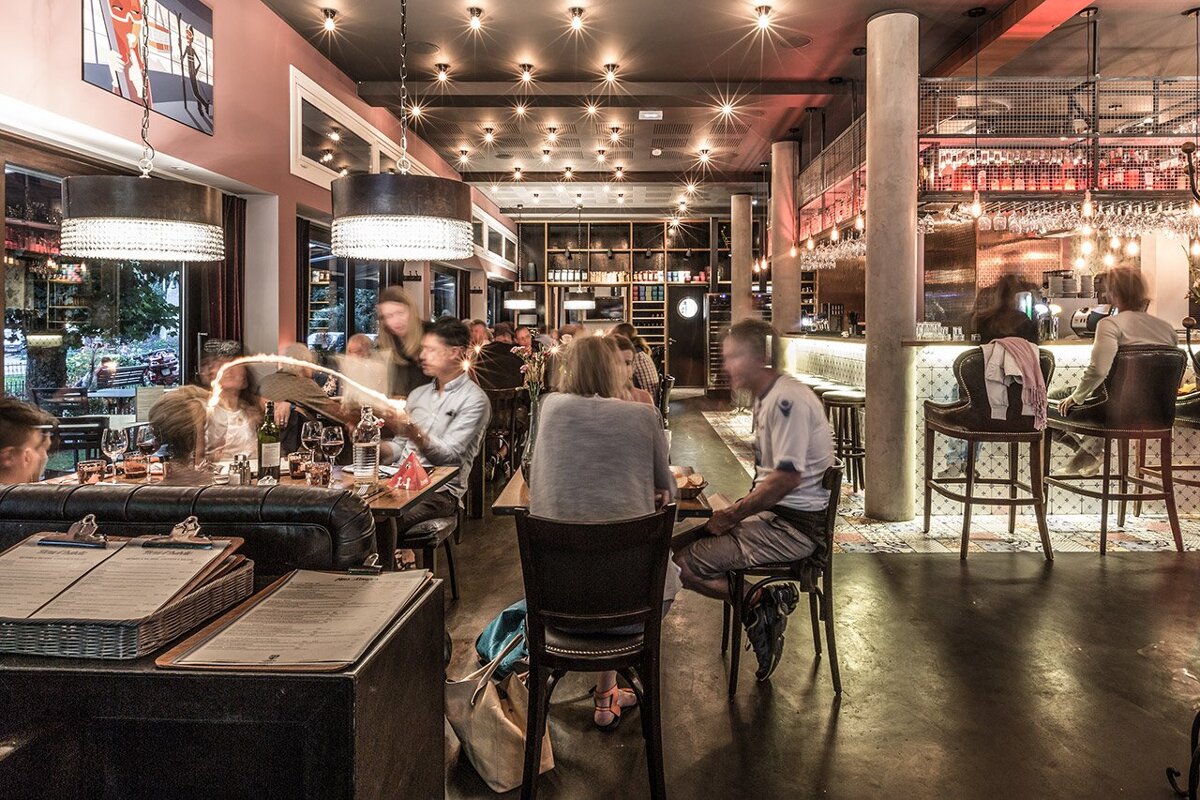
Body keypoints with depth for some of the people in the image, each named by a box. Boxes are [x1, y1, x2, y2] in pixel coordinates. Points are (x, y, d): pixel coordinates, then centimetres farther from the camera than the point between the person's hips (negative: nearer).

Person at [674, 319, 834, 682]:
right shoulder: (766, 396, 15)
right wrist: (736, 511, 8)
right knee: (685, 539, 11)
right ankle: (768, 600, 2)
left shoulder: (787, 400, -18)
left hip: (793, 525, -11)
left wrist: (734, 514, -17)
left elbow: (788, 477, -26)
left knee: (681, 564, -15)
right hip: (775, 514, 11)